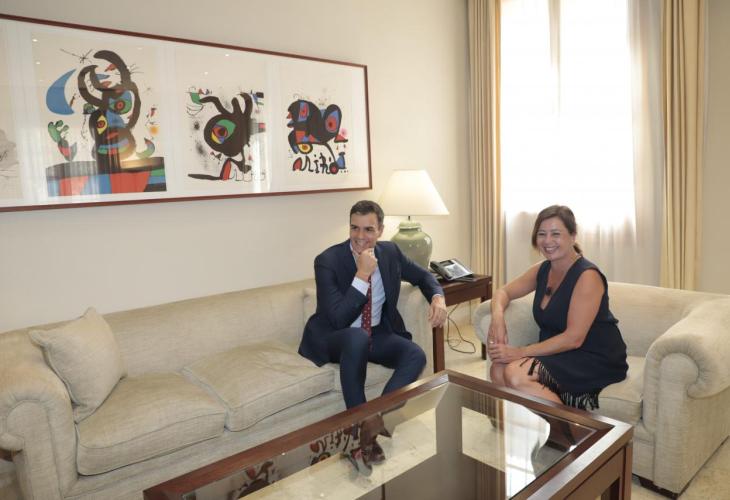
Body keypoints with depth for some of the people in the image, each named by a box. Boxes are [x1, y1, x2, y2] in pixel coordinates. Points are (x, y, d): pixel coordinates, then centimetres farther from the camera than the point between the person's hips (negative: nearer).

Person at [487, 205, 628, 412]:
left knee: (516, 373, -27)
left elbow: (574, 338, -22)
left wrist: (521, 352, -23)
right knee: (498, 370, -16)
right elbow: (503, 292, 14)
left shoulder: (587, 276, -17)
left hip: (597, 362, -7)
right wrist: (497, 317, -10)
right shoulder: (542, 270, 6)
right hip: (560, 355, 7)